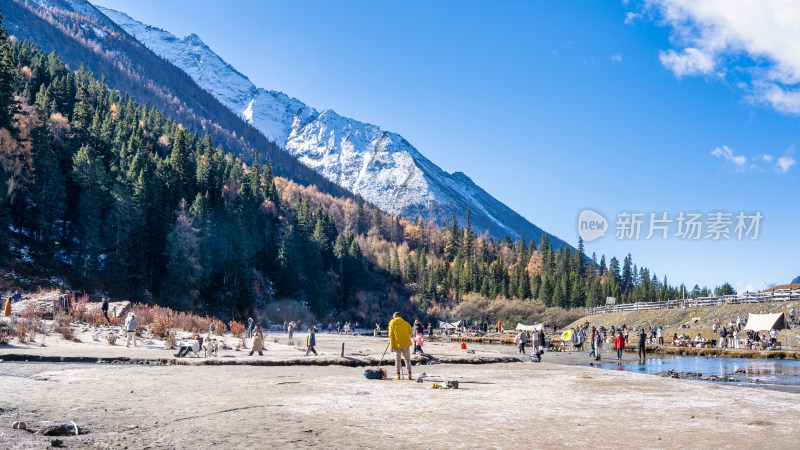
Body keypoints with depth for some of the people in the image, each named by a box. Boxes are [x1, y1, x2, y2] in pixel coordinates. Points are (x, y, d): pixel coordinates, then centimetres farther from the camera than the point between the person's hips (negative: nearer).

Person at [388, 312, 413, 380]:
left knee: (397, 359, 9)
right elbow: (410, 331, 5)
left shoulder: (392, 325, 2)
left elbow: (391, 336, -3)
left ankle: (398, 375, 5)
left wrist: (392, 346, -4)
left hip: (397, 344, -1)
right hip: (406, 343, 1)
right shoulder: (405, 323, 5)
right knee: (407, 359, 8)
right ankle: (409, 375, 2)